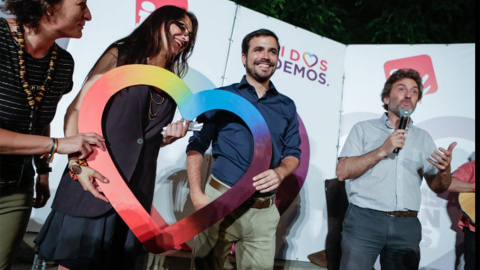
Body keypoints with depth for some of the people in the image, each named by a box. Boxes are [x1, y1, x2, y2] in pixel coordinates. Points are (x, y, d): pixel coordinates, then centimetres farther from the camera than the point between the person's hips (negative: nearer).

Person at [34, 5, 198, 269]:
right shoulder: (120, 55, 2)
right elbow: (76, 109, -5)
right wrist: (77, 163, -18)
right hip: (94, 181, -4)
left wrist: (168, 138, -2)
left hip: (137, 192, 5)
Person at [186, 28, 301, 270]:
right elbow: (196, 146, 1)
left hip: (264, 211, 3)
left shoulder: (286, 106, 12)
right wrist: (197, 194, -10)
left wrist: (280, 172, -11)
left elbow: (293, 152, 12)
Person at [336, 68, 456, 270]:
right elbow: (342, 172, -5)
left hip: (407, 226, 3)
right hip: (364, 219, -3)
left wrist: (445, 170, -8)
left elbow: (437, 187, 14)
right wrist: (383, 150, -12)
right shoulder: (363, 129, 6)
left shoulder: (424, 138, 15)